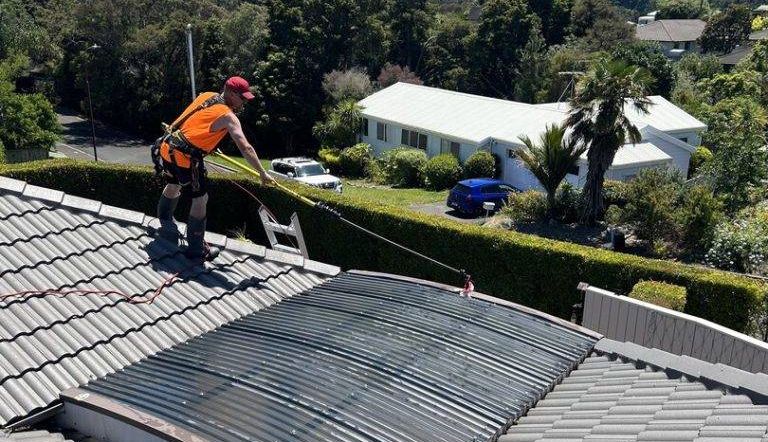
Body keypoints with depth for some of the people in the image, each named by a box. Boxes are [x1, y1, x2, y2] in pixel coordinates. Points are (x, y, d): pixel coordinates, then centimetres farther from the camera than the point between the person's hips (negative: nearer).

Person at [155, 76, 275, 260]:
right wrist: (262, 173, -14)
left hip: (168, 147, 9)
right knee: (200, 199, 3)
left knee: (173, 185, 30)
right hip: (185, 157, -8)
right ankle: (196, 249, 9)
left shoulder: (206, 96, 11)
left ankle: (166, 226, 51)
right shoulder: (228, 116, -10)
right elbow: (245, 147, -17)